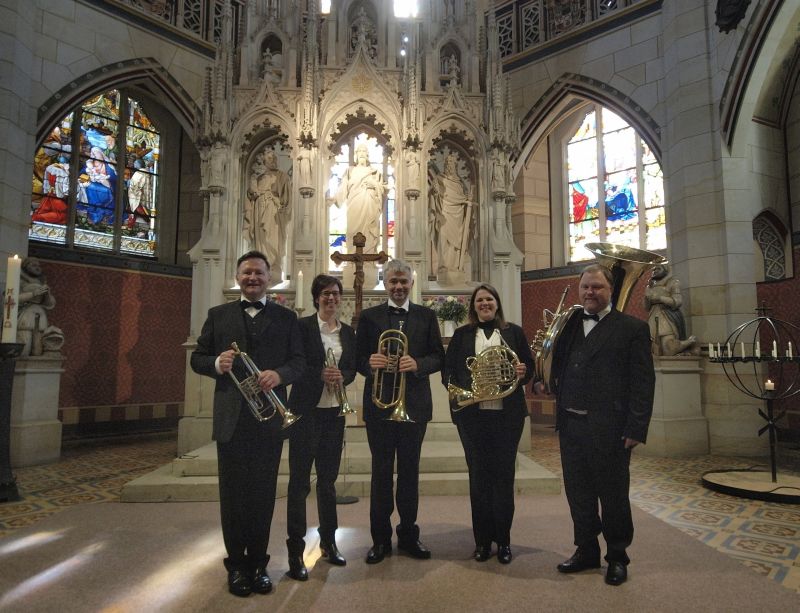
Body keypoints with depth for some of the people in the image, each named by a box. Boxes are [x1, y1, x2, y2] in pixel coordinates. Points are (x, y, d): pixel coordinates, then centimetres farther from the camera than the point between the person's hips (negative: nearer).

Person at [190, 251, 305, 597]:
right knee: (233, 494, 9)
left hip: (270, 418, 0)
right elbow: (197, 358, 7)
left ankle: (258, 563, 24)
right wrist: (216, 364, -14)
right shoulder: (218, 315, 9)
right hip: (231, 417, 0)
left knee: (263, 494, 8)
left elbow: (299, 361, 1)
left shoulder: (286, 318, 7)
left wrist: (279, 373, -20)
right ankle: (236, 565, 24)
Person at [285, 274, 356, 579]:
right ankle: (295, 551, 12)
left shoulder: (348, 332, 10)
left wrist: (342, 376, -11)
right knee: (299, 481, 2)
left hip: (334, 412, 5)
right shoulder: (303, 326, -6)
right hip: (306, 411, -5)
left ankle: (328, 542, 31)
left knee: (328, 479, 16)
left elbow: (352, 368, 10)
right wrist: (321, 374, -22)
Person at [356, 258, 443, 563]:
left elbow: (438, 357, 1)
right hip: (379, 404, 0)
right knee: (381, 471, 9)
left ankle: (409, 535, 27)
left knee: (410, 471, 12)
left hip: (414, 404, 1)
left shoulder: (426, 316, 5)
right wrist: (370, 362, -21)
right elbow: (359, 358, 1)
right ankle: (381, 538, 22)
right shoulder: (369, 316, 3)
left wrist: (418, 364, -18)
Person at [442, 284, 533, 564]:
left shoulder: (514, 332, 8)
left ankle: (503, 540, 21)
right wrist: (459, 390, -14)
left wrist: (523, 372, -13)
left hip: (508, 414, 0)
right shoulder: (462, 334, 8)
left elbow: (529, 367, 9)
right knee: (478, 476, 8)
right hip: (472, 414, 0)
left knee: (504, 476, 6)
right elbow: (448, 370, 4)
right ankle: (482, 540, 21)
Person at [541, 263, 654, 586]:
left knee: (613, 496, 11)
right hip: (570, 424, 5)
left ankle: (617, 556, 30)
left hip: (609, 428, -4)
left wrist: (636, 428, -13)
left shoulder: (632, 328, -3)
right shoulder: (568, 324, 11)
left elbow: (643, 381, -7)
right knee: (578, 493, 16)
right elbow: (557, 364, 16)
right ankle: (586, 550, 34)